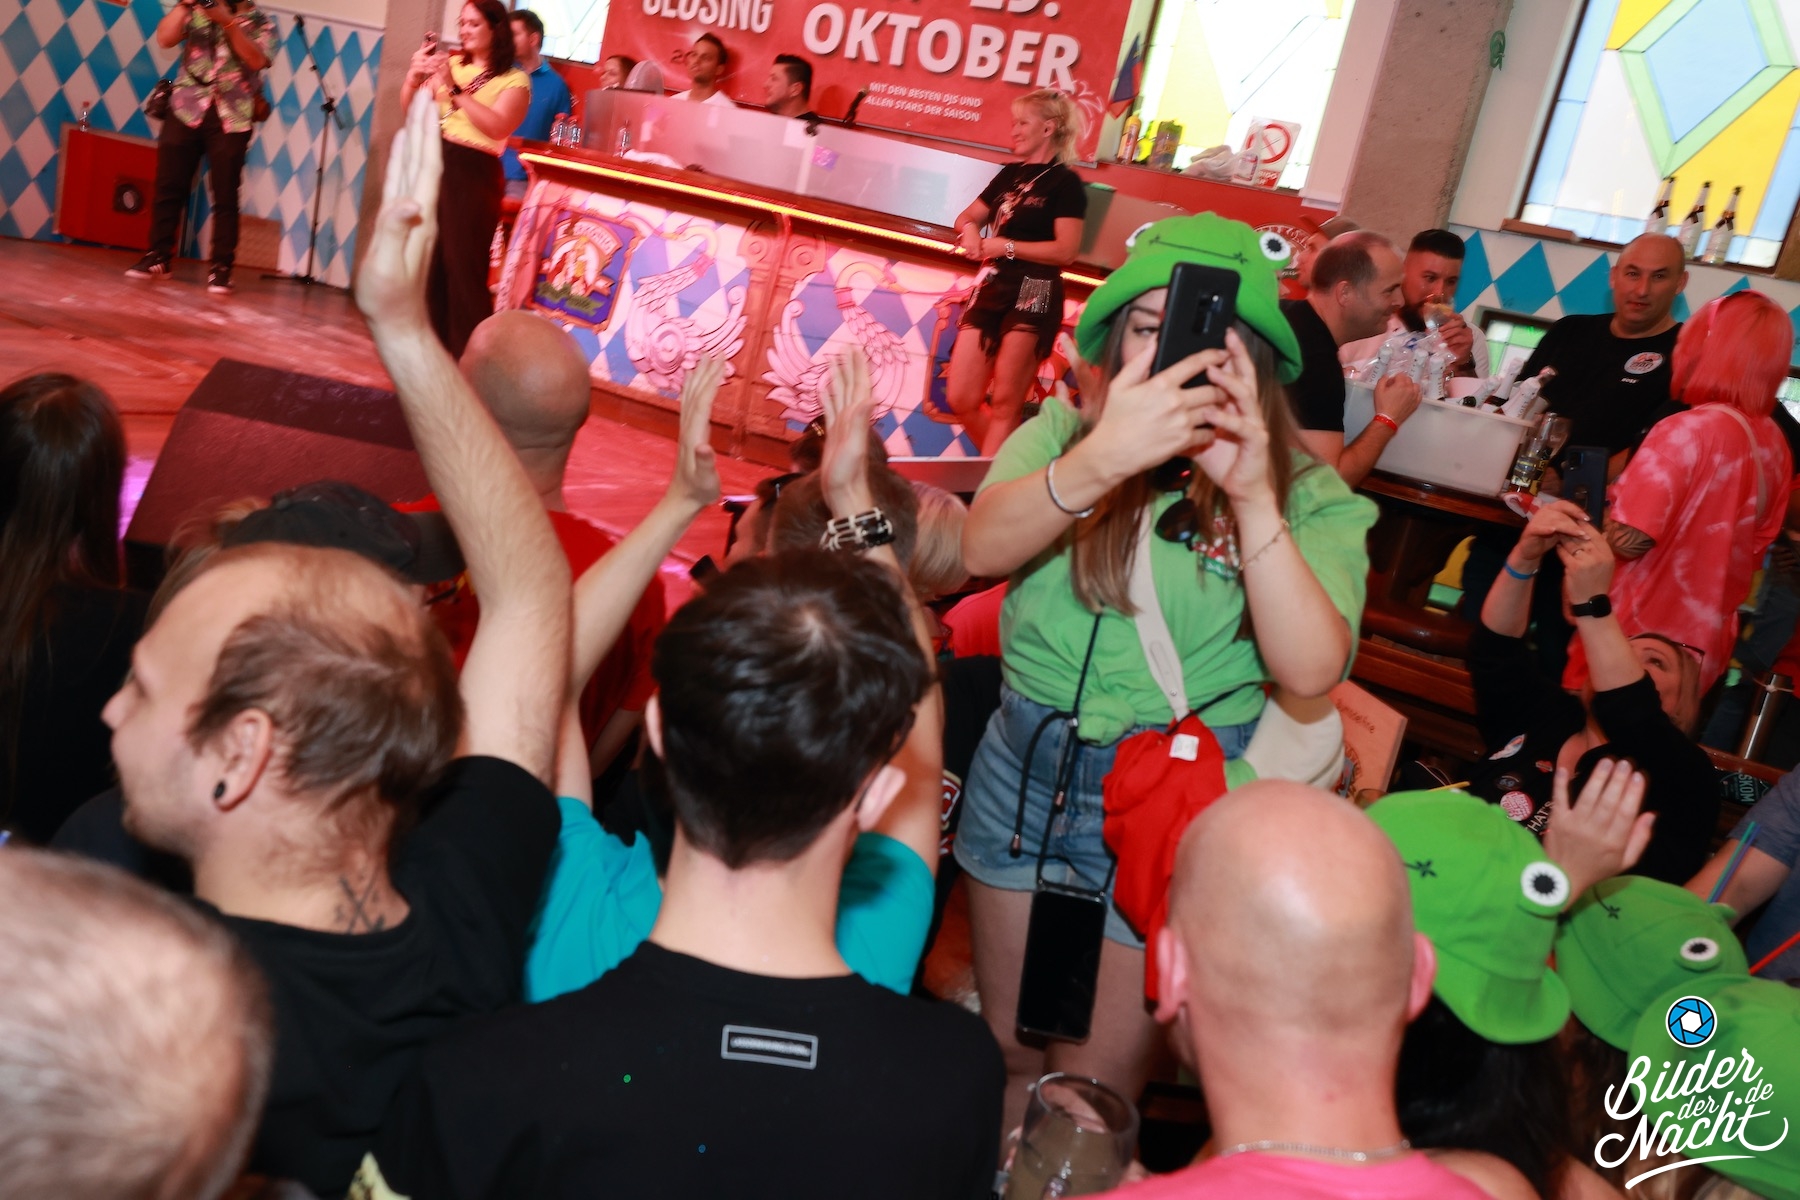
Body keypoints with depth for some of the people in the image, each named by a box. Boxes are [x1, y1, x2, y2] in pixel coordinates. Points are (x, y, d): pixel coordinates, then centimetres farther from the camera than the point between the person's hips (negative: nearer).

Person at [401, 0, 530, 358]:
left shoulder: (514, 81, 0)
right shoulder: (450, 64, 13)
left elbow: (497, 127, -17)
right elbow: (410, 107, 12)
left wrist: (454, 89, -20)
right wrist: (415, 76, -7)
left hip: (474, 175, -5)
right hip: (432, 164, 5)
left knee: (462, 264, -5)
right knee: (426, 258, 7)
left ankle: (468, 355, 1)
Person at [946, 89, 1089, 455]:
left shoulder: (1065, 182, -4)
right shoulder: (1010, 174, 17)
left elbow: (1066, 250, -14)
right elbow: (968, 215, 25)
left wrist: (1007, 247, -12)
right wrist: (969, 228, 1)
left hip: (1034, 294, -7)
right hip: (991, 289, 7)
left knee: (1005, 404, -6)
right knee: (961, 399, 4)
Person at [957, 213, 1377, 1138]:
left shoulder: (1308, 497, -6)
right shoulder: (1063, 430, -3)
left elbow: (1311, 669, -22)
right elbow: (981, 548, -23)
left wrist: (1252, 493, -31)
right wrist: (1102, 457, -41)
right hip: (1023, 770, 2)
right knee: (1008, 1054, 19)